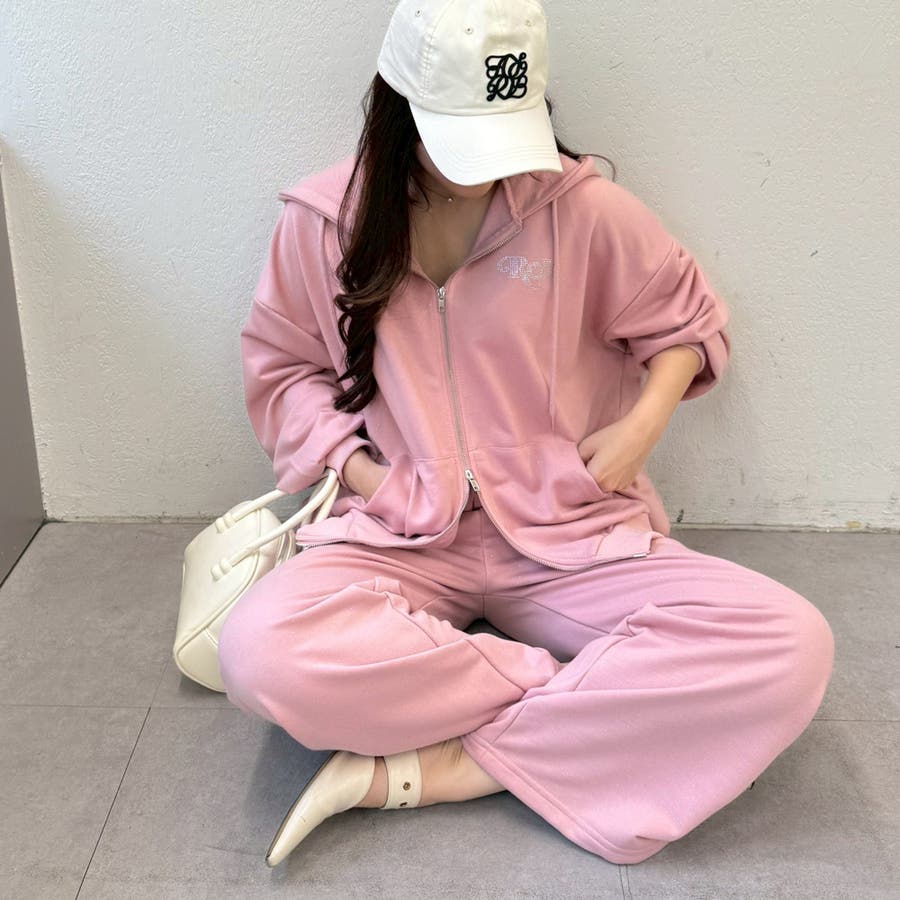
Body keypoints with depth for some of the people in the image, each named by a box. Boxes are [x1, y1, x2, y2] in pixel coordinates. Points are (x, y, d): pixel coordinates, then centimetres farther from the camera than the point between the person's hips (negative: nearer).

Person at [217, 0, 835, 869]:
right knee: (262, 653, -33)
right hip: (400, 536, 0)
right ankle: (593, 697, -15)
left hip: (567, 529, 1)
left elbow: (687, 319, 11)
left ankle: (420, 771, -21)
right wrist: (362, 474, -6)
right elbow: (282, 367, 11)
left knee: (790, 646, -24)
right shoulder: (323, 220, -2)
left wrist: (643, 422, -7)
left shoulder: (584, 208, -5)